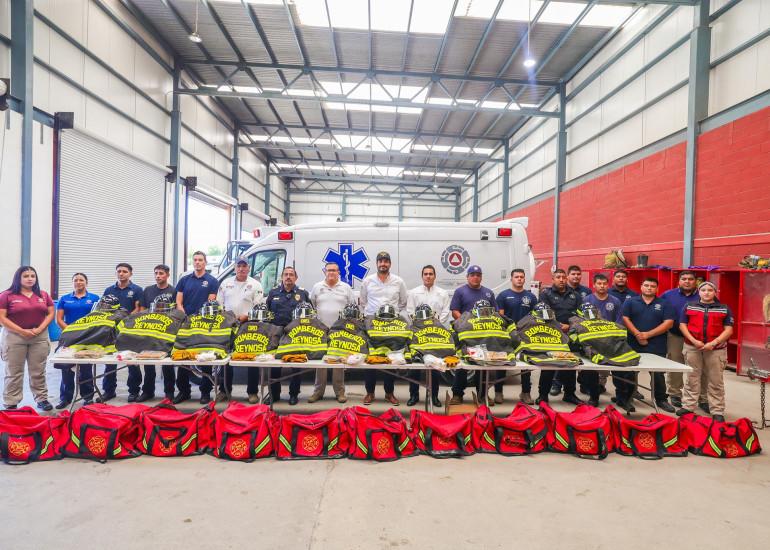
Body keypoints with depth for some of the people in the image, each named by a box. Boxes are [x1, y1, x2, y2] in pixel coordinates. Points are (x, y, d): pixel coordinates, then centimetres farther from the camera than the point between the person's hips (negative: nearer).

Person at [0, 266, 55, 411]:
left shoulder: (43, 295, 8)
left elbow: (51, 314, 7)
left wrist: (40, 329, -9)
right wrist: (22, 331, -15)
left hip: (40, 337, 3)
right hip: (14, 337, -3)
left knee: (38, 371, 10)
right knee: (14, 372, 4)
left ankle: (42, 399, 17)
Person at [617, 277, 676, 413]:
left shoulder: (664, 304, 6)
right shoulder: (630, 302, 6)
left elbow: (668, 323, -4)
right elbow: (625, 319, -2)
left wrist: (648, 334, -12)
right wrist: (637, 334, -14)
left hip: (656, 347, 0)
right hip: (633, 345, 0)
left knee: (658, 374, 9)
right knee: (629, 373, 6)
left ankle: (661, 400, 25)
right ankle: (626, 399, 18)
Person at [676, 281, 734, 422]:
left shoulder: (724, 309, 6)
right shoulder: (689, 306, 8)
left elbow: (728, 330, 0)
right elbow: (682, 325, 4)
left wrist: (713, 343, -13)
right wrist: (693, 341, -10)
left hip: (716, 349, 0)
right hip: (692, 347, 1)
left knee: (716, 381, 5)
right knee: (692, 378, 8)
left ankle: (717, 411, 13)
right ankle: (688, 406, 15)